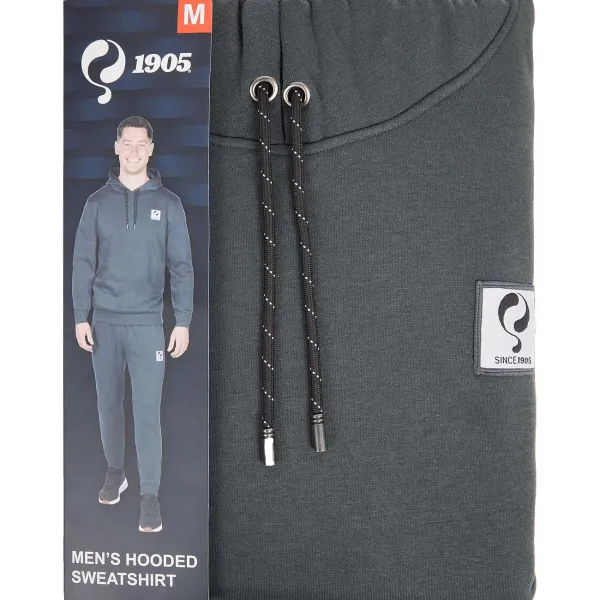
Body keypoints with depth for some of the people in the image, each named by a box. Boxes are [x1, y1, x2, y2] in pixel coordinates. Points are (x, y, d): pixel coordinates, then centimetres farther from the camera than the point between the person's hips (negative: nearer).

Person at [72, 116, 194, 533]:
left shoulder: (168, 204, 1)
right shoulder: (98, 202, 4)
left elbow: (182, 266, 0)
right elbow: (83, 263, 5)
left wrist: (183, 322, -6)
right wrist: (81, 318, 0)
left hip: (147, 323, -2)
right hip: (104, 322, 2)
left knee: (148, 410, -3)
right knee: (109, 404, 13)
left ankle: (150, 495, 8)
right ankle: (115, 472, 34)